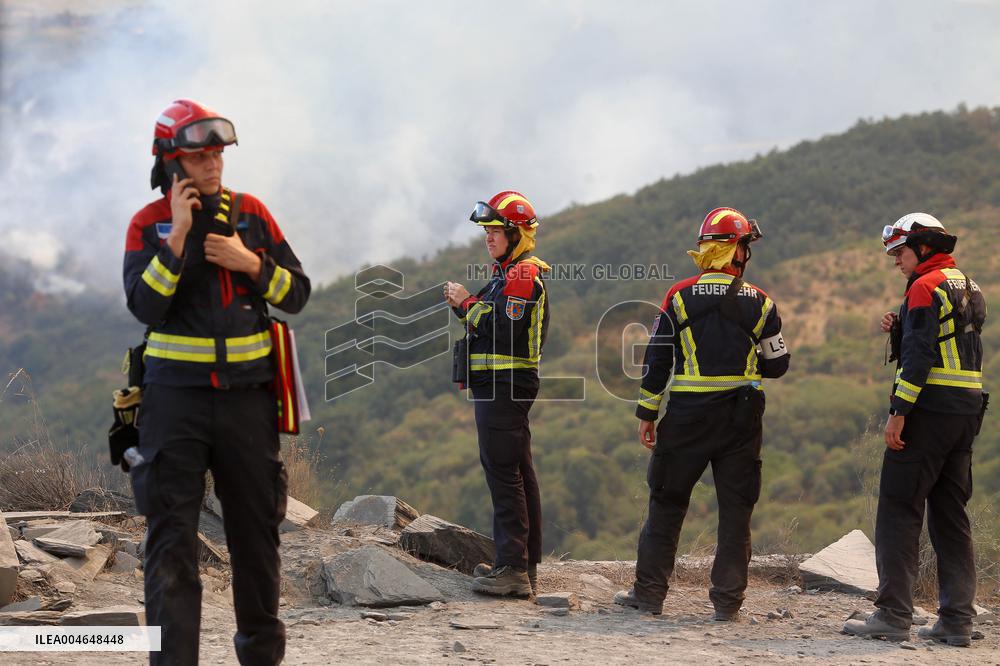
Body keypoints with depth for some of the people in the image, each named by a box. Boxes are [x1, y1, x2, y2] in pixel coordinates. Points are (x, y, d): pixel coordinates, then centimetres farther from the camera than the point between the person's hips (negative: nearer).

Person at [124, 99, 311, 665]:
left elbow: (297, 294, 5)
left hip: (247, 392, 2)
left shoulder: (252, 214, 5)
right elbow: (145, 307, -14)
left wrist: (249, 263, -11)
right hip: (176, 396, -2)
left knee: (257, 528, 10)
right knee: (172, 536, -6)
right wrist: (177, 237, -19)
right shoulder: (149, 224, -1)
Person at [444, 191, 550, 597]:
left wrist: (468, 303, -11)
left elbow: (503, 328, -21)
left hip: (504, 385, -11)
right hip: (504, 384, 11)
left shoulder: (522, 274, -12)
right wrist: (465, 305, 10)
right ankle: (527, 568, 16)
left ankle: (512, 568, -14)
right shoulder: (511, 272, 21)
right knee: (519, 474, 11)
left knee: (503, 473, -12)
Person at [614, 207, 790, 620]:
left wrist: (646, 414, 5)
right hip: (742, 417, 0)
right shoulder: (759, 302, 0)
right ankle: (727, 601, 7)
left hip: (687, 415, 0)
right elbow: (777, 365, 6)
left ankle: (649, 593, 12)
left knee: (667, 503, 10)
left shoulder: (680, 296, -2)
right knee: (735, 510, 7)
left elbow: (657, 359, -2)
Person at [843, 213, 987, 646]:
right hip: (966, 411, 9)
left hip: (929, 410, -9)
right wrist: (900, 329, 10)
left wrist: (899, 412, -19)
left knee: (899, 510, -6)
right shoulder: (968, 287, 19)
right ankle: (957, 620, 9)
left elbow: (919, 356, -18)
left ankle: (893, 615, -9)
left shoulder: (925, 288, -10)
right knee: (951, 513, 10)